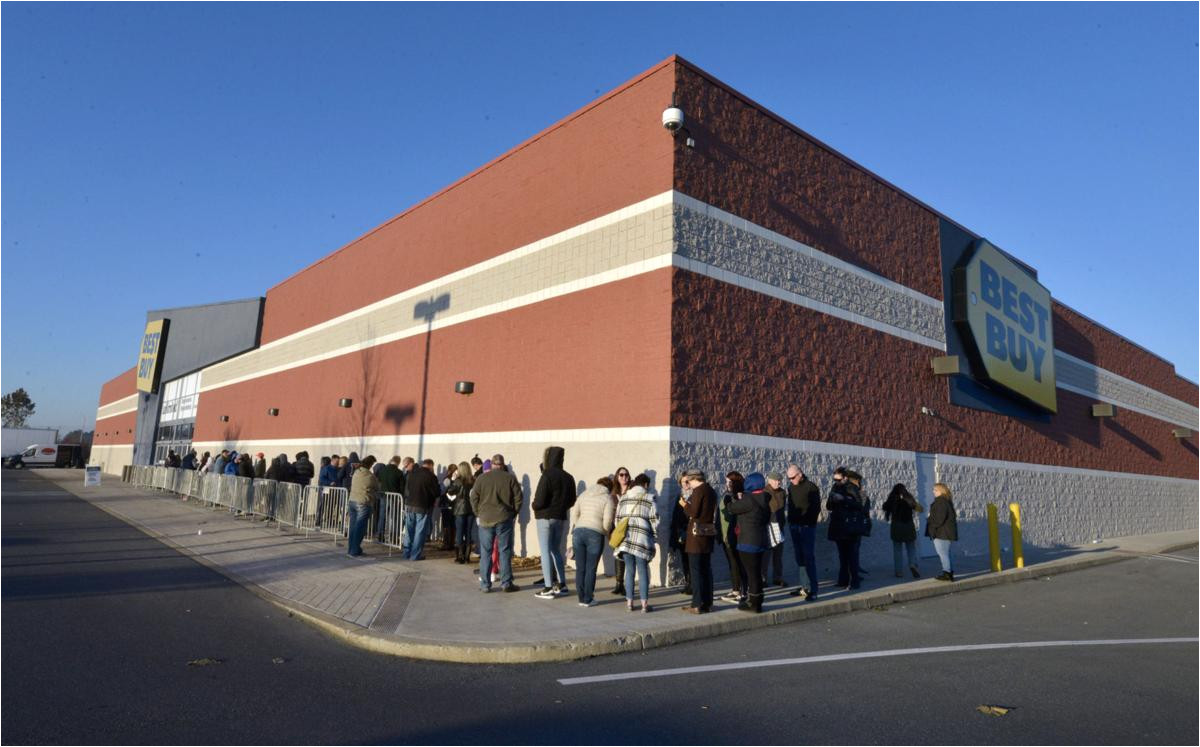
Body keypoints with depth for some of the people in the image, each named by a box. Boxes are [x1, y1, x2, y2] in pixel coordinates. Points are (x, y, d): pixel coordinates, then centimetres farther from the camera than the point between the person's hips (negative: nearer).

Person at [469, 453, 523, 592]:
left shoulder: (481, 478, 0)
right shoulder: (510, 478, -2)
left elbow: (474, 498, 1)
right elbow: (519, 497, -2)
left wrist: (478, 514, 13)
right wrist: (514, 513, 11)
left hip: (485, 519, 1)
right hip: (504, 519, -1)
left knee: (485, 553, 8)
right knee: (505, 552, 5)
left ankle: (485, 584, 11)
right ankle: (506, 583, 8)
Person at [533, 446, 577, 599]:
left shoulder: (547, 476, -15)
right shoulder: (568, 477, 6)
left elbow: (539, 501, -18)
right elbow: (572, 500, 10)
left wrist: (533, 505, 2)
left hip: (545, 518, -7)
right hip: (561, 518, 7)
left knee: (546, 552, -1)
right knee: (556, 550, 18)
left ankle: (548, 588, -1)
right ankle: (561, 585, 19)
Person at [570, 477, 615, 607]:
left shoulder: (583, 494, 16)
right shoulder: (607, 498, 2)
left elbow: (574, 513, 10)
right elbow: (607, 520, -5)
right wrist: (606, 534, 12)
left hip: (578, 532, 4)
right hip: (595, 534, -4)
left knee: (580, 568, 9)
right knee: (591, 569, 4)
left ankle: (581, 598, 15)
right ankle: (588, 600, 10)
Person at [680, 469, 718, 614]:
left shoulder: (698, 491, -14)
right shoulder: (711, 491, 12)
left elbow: (694, 512, -18)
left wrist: (684, 505, -1)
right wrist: (689, 505, 17)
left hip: (697, 535, -8)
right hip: (709, 534, 8)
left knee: (696, 571, -3)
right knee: (706, 570, 13)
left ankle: (697, 605, -1)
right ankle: (708, 603, 19)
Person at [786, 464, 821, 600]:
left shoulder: (811, 487, -8)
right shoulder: (791, 487, 10)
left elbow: (816, 508, -8)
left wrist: (809, 523, -10)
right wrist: (790, 521, 8)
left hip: (807, 527, -6)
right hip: (794, 527, 6)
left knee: (809, 558, -6)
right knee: (799, 558, 9)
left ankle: (813, 590, -3)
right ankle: (804, 587, 15)